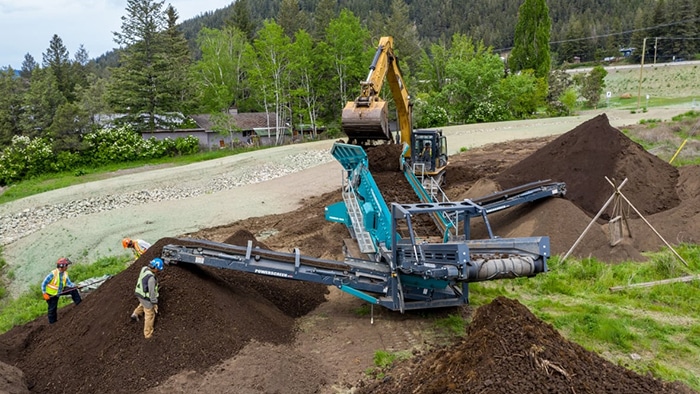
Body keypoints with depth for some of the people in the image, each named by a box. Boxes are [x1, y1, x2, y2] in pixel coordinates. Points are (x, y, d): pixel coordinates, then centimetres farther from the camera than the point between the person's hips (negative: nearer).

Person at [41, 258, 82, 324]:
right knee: (53, 309, 3)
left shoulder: (65, 274, -7)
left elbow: (68, 283, -8)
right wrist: (44, 294, -23)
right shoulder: (53, 274, -28)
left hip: (60, 291, 6)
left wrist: (74, 285, -28)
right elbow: (44, 283, -22)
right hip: (51, 294, -6)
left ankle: (79, 303, 0)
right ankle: (52, 322, 19)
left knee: (73, 290, -8)